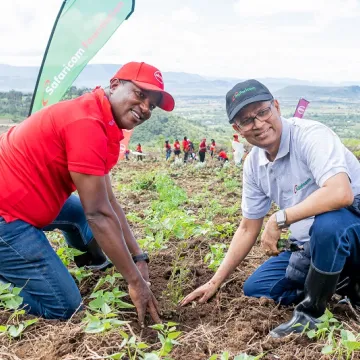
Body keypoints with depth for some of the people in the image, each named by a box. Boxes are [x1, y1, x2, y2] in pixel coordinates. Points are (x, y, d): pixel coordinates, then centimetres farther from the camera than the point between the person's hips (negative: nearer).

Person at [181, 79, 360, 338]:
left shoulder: (310, 135, -23)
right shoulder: (254, 164, -1)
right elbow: (248, 229, 7)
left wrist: (279, 220, -30)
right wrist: (215, 282, 7)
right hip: (310, 244, 8)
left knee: (327, 223, -40)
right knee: (255, 289, 5)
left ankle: (310, 314, -16)